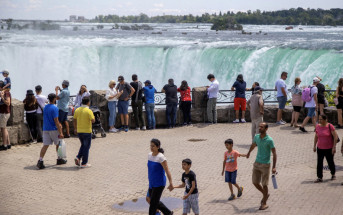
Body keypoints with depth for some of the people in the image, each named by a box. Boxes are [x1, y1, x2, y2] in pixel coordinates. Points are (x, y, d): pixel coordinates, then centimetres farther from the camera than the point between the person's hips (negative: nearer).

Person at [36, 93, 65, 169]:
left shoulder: (45, 107, 10)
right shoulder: (54, 108, -14)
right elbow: (56, 121, -18)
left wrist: (58, 124, 35)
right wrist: (60, 132, -17)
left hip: (45, 129, 6)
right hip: (53, 129, -6)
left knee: (45, 145, 1)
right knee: (58, 144, 14)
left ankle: (40, 161, -12)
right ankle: (59, 159, 25)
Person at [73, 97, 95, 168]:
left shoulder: (77, 110, 3)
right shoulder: (88, 111, -15)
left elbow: (75, 120, 10)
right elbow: (93, 121, -21)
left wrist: (75, 129, 20)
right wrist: (93, 117, 0)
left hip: (79, 131, 6)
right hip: (87, 131, -6)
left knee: (83, 145, 23)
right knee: (86, 147, 5)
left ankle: (78, 157, 5)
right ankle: (84, 163, 8)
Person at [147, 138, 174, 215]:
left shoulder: (161, 157, -19)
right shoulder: (150, 155, 4)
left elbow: (167, 171, -21)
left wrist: (171, 183, -25)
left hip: (159, 184, -8)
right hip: (152, 183, 8)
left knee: (153, 203, -3)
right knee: (155, 202, 18)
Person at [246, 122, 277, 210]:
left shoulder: (269, 140, -15)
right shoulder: (256, 137, 2)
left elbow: (274, 154, -13)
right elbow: (253, 145, 24)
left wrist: (274, 167, -18)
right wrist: (249, 153, 41)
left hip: (265, 164, -6)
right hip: (257, 163, 6)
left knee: (264, 184, 1)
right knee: (255, 182, 8)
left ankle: (264, 203, 15)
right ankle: (265, 195, 33)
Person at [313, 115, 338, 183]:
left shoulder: (330, 126, -14)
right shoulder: (317, 126, 0)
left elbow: (335, 136, -13)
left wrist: (334, 147, -17)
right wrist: (314, 145, 12)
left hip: (329, 148, -3)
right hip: (320, 148, 4)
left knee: (330, 162, 10)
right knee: (319, 163, -3)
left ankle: (333, 174, 33)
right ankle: (319, 178, 1)